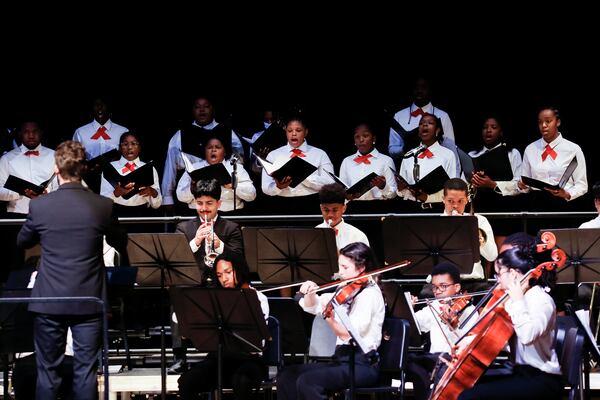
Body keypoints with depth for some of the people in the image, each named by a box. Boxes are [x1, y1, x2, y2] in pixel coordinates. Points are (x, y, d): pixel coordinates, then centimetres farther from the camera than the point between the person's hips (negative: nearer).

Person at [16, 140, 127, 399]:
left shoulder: (39, 206, -9)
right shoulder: (103, 206, -7)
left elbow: (22, 242, 10)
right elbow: (120, 243, 11)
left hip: (49, 300, 0)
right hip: (89, 300, 0)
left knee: (48, 371, 8)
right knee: (86, 371, 5)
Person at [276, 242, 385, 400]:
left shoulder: (370, 294, -11)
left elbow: (350, 335, -20)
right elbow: (312, 307, 21)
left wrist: (329, 317, -35)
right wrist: (310, 293, -1)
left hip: (362, 365, -9)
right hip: (342, 359, 9)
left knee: (307, 381, -27)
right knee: (287, 375, -1)